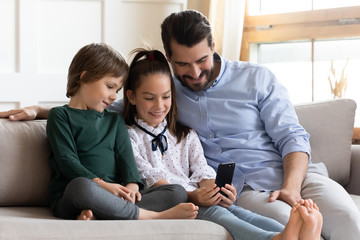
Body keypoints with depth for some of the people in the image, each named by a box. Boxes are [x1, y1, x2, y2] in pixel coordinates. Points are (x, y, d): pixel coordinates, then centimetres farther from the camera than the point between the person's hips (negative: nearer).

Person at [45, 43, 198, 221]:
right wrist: (101, 184, -19)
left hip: (112, 197, 6)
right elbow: (67, 160, -5)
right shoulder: (60, 116, 8)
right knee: (81, 186, -42)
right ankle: (152, 216, -34)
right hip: (69, 199, -6)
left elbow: (125, 155, 13)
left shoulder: (115, 120, 27)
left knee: (178, 193, -12)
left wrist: (132, 184, -10)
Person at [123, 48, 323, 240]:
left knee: (234, 210, -29)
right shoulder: (129, 137, 11)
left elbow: (202, 172, 15)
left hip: (199, 201, 5)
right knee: (213, 212, -35)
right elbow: (151, 178, -3)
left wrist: (216, 191, -10)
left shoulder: (186, 136, 29)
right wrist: (191, 196, -18)